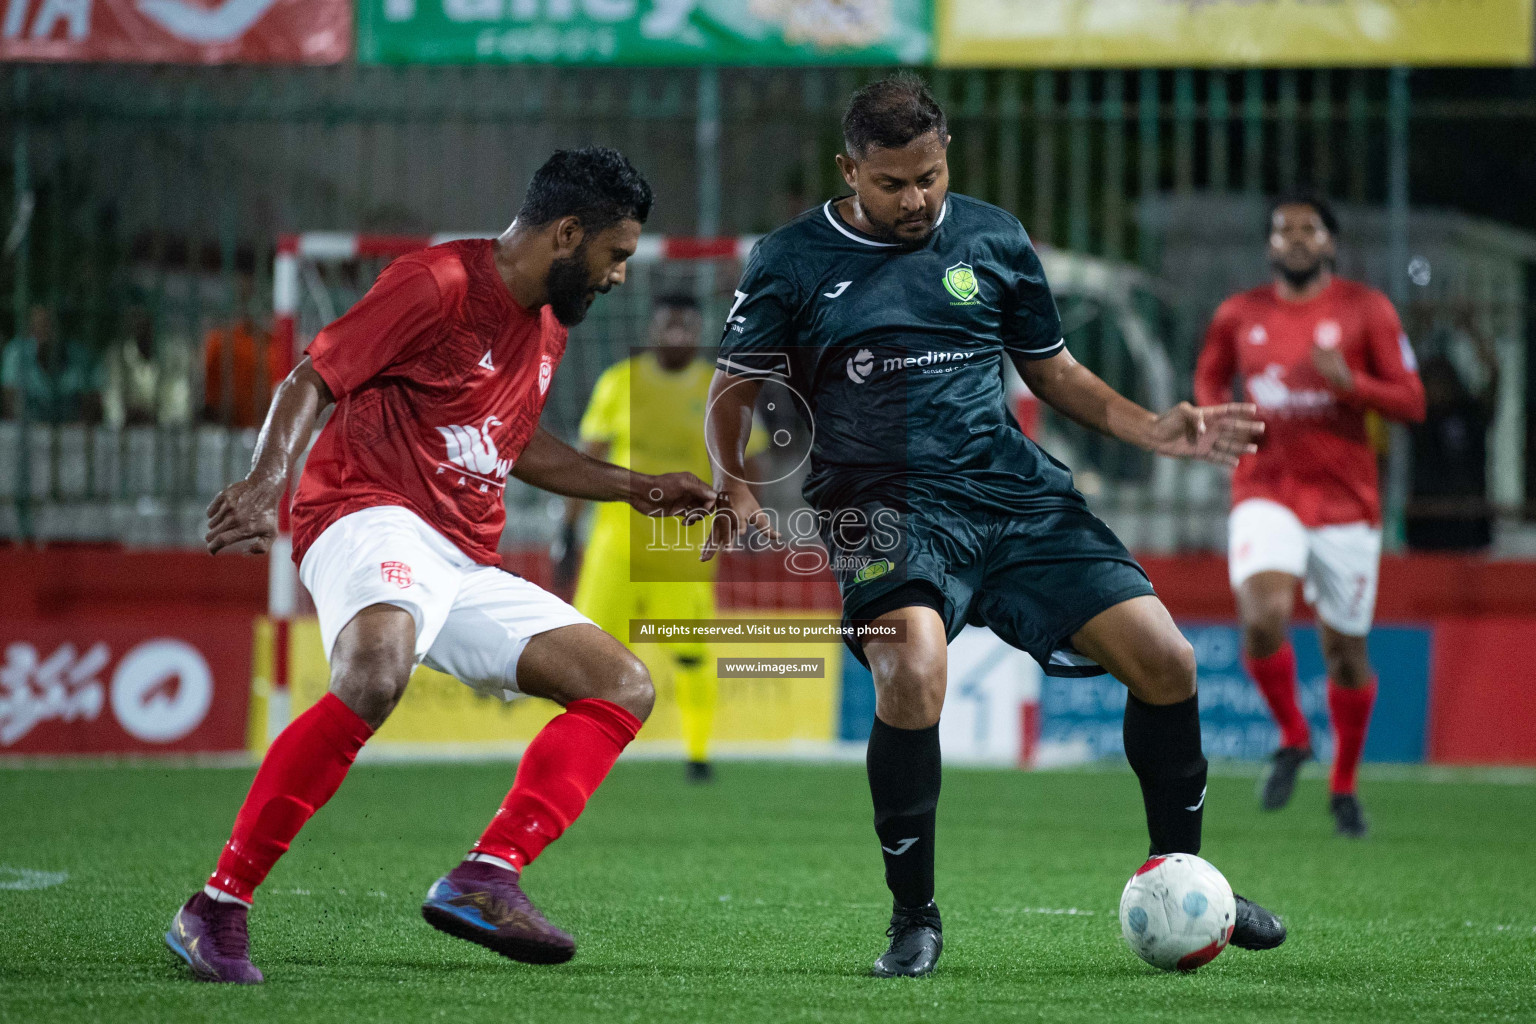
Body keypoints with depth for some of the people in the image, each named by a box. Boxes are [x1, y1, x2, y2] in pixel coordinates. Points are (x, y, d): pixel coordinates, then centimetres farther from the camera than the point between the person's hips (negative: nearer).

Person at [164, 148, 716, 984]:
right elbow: (311, 378, -11)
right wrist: (267, 480, -28)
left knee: (624, 688, 1)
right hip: (372, 516, -10)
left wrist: (634, 488, 33)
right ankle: (216, 908, -34)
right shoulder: (436, 285, -7)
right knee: (376, 672, -38)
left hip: (466, 566, 10)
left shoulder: (547, 329, 20)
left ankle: (485, 880, -17)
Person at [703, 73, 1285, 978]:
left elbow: (1052, 369, 20)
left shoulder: (992, 239, 11)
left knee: (1164, 659, -9)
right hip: (886, 508, -3)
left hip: (1017, 495, 4)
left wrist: (1151, 429, 4)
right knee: (913, 670, -33)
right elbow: (734, 390, 8)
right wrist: (734, 487, -12)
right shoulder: (794, 261, 3)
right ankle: (915, 917, -13)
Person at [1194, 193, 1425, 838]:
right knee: (1262, 620, -24)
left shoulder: (1366, 311, 0)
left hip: (1345, 498, 0)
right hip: (1265, 495, 1)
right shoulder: (1240, 315, 6)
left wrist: (1350, 382, -21)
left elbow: (1411, 403, -3)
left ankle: (1344, 785, 26)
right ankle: (1292, 738, 3)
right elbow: (1209, 377, 23)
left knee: (1345, 651, 5)